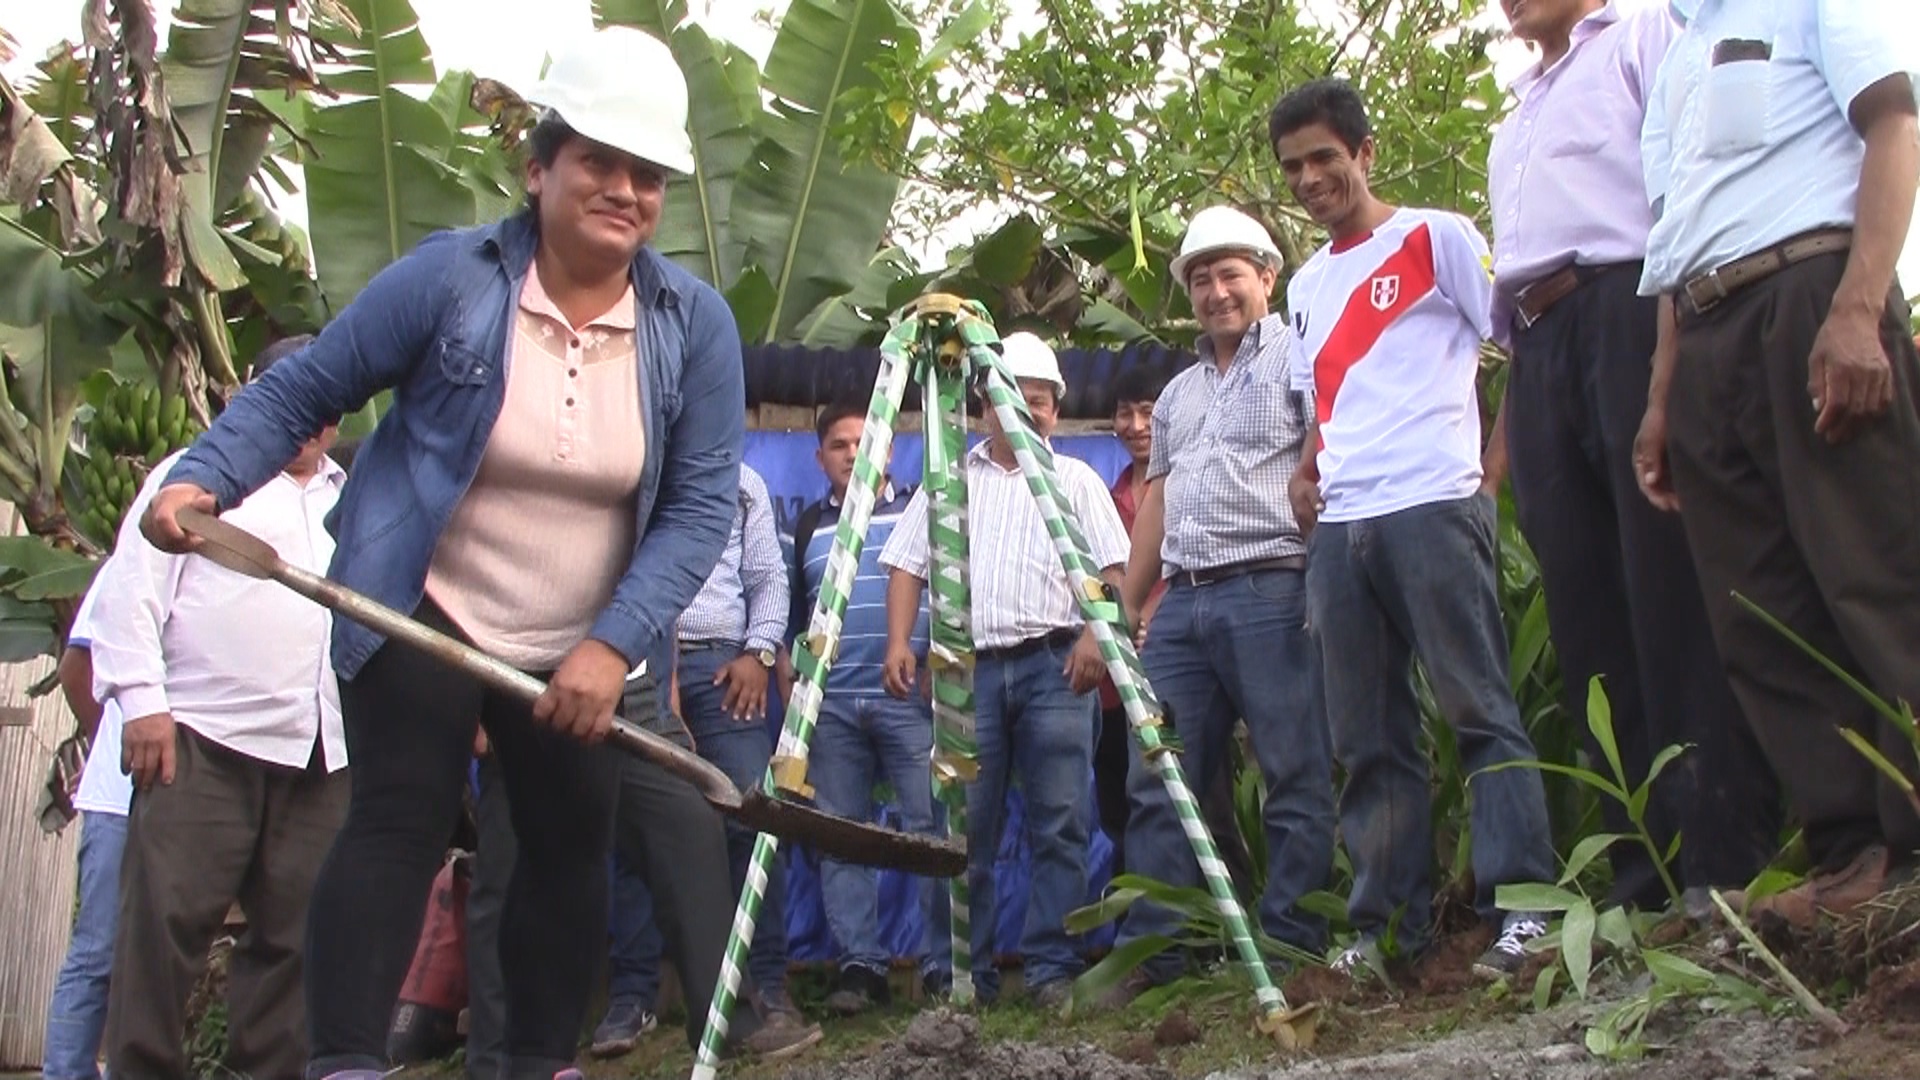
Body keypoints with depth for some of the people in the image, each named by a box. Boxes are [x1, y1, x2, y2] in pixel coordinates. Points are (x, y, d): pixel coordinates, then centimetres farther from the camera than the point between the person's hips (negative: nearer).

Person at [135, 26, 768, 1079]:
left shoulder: (695, 324, -8)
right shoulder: (449, 277, -14)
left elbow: (701, 503, -11)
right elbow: (300, 390, -7)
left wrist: (614, 643, -21)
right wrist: (203, 478, -23)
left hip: (580, 650, 4)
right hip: (422, 617, -3)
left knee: (571, 844, 10)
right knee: (399, 824, -13)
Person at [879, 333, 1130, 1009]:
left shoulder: (1076, 480, 15)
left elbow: (1109, 568, 7)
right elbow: (908, 566, 14)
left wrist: (1094, 636, -9)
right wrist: (899, 643, 1)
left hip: (1052, 666, -1)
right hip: (966, 667, 1)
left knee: (1059, 824, -6)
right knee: (964, 827, -1)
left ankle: (1052, 967, -2)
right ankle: (966, 972, 4)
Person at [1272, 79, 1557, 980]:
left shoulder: (1436, 239, 5)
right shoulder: (1307, 286, 23)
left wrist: (1501, 461, -9)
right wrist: (1304, 471, 11)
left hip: (1434, 508, -6)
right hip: (1338, 527, 7)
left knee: (1479, 710, -9)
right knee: (1368, 738, 5)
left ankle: (1521, 908, -9)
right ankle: (1387, 923, 9)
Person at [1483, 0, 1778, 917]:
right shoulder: (1519, 118, 32)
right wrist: (1505, 430, 18)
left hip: (1632, 315, -7)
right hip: (1539, 352, 7)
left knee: (1673, 592, -13)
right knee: (1587, 615, -1)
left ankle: (1725, 856, -14)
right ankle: (1643, 867, 0)